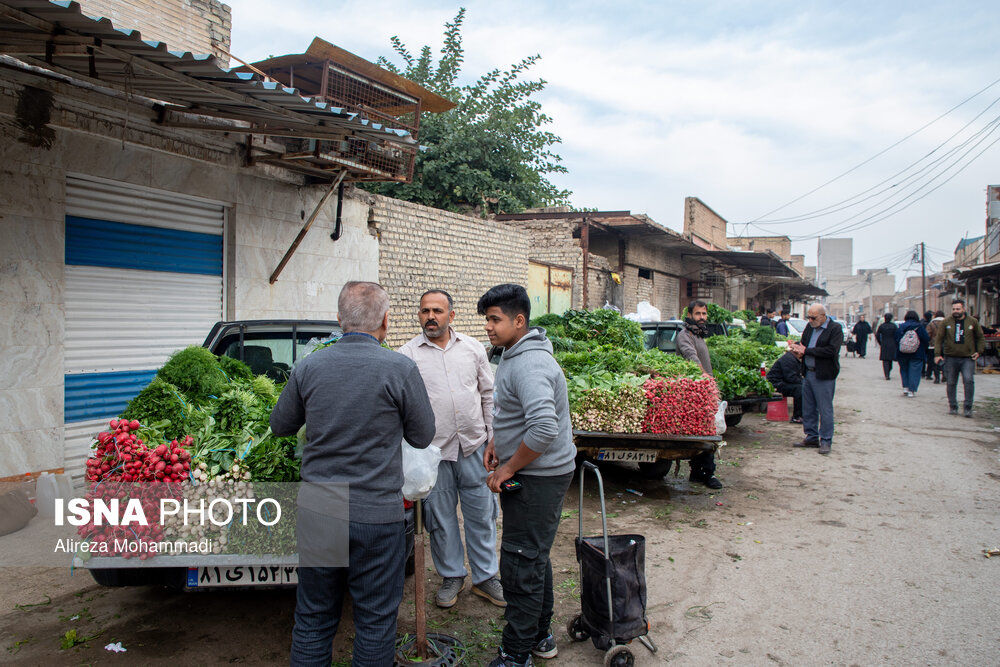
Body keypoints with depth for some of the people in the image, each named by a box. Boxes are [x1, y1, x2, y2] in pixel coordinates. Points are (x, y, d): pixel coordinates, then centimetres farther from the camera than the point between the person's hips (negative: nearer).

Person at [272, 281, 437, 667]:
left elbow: (280, 426, 12)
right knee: (375, 622, 12)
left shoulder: (308, 368, -2)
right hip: (377, 515, -3)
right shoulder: (400, 369, -12)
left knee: (313, 619, 18)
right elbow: (422, 437, -1)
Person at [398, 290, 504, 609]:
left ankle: (485, 576, 25)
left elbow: (488, 394, 11)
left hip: (473, 445, 2)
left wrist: (493, 437, 7)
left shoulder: (473, 348, 6)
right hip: (433, 450, -1)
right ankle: (451, 576, 29)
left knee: (481, 513, 9)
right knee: (440, 516, 10)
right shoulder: (408, 354, -1)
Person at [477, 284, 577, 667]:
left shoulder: (529, 365, -23)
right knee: (535, 559, 20)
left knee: (521, 565, -2)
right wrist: (497, 442, 14)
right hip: (534, 474, 11)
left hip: (538, 478, -11)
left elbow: (544, 427, -34)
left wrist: (509, 468, -22)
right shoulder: (513, 356, 11)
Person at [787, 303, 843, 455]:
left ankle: (826, 441, 7)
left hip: (824, 376, -7)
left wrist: (806, 350, -17)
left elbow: (831, 351, -19)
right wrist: (797, 350, -5)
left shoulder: (835, 329, -9)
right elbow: (803, 344, 20)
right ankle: (812, 437, 23)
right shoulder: (810, 327, 12)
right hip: (808, 373, 7)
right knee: (808, 408, 12)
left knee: (825, 409, -1)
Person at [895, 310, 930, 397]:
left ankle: (905, 387, 8)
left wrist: (897, 352, 10)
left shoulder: (900, 327, -1)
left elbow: (896, 340, 0)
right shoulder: (919, 326, -7)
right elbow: (926, 339, -7)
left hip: (902, 354, 2)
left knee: (904, 370, 18)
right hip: (917, 354, -2)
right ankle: (911, 390, 0)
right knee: (914, 371, 4)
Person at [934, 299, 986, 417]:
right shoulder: (945, 322, 4)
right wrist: (938, 354, -3)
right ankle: (953, 407, 18)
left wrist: (979, 351, 4)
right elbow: (938, 338, 6)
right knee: (951, 383, 5)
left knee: (969, 380, -15)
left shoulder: (973, 321, 5)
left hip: (968, 358, -1)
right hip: (950, 358, 1)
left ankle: (968, 407, -7)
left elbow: (981, 338, 15)